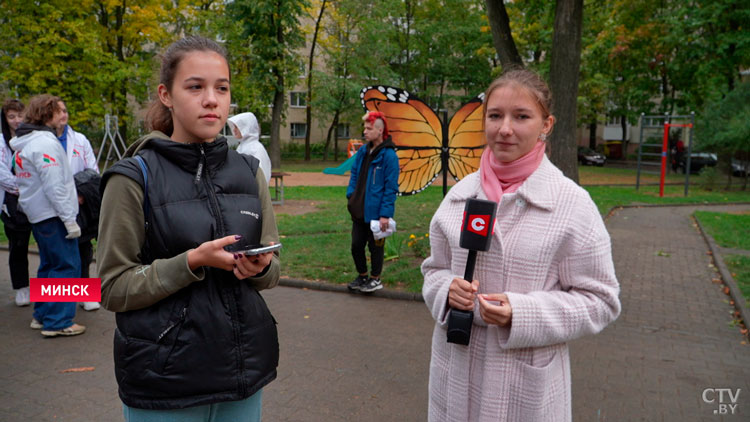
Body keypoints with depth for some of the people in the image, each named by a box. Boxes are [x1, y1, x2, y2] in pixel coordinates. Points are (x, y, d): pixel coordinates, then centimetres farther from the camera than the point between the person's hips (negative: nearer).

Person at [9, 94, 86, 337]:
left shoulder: (24, 143, 16)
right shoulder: (45, 142, -16)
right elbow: (54, 186, -21)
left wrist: (69, 196, 21)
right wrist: (69, 219, -19)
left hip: (37, 214, 10)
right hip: (52, 214, -10)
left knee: (49, 265, 18)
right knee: (67, 266, -5)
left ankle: (42, 315, 26)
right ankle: (57, 322, -2)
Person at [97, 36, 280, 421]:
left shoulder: (248, 172, 2)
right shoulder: (134, 178, -9)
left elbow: (272, 271, 8)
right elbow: (113, 288, -9)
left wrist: (260, 267, -14)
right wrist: (193, 262, -22)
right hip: (165, 378, -3)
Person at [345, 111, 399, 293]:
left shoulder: (389, 155, -15)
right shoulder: (363, 151, 6)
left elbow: (391, 187, -16)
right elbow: (354, 175, 18)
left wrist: (385, 214, -19)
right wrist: (351, 196, 5)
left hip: (375, 212, -7)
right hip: (359, 210, 7)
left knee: (375, 247, 8)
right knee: (356, 245, 14)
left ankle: (375, 279, 26)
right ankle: (362, 276, 32)